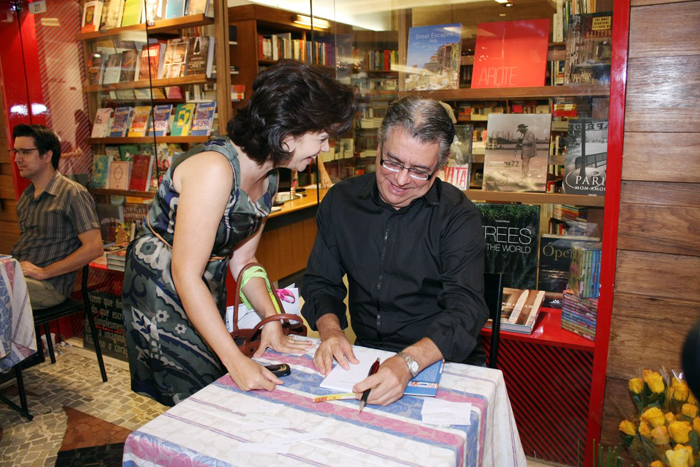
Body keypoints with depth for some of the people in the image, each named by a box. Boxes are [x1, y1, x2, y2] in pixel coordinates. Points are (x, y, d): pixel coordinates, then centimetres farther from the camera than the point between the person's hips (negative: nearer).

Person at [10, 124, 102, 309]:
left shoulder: (73, 193, -7)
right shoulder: (26, 197, 19)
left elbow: (94, 248, -14)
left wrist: (43, 272, -13)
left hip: (50, 285, -7)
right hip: (17, 273, 7)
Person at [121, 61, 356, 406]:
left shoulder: (268, 177, -1)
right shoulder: (214, 168, -29)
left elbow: (243, 258, 4)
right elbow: (186, 275, -28)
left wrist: (271, 319, -9)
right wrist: (236, 360, -28)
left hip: (206, 294, 8)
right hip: (162, 292, -8)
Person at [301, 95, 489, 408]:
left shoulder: (458, 216, -10)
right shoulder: (341, 200, 1)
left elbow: (465, 309, -19)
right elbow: (320, 282, 6)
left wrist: (409, 362, -37)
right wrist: (330, 330, -16)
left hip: (443, 360, -3)